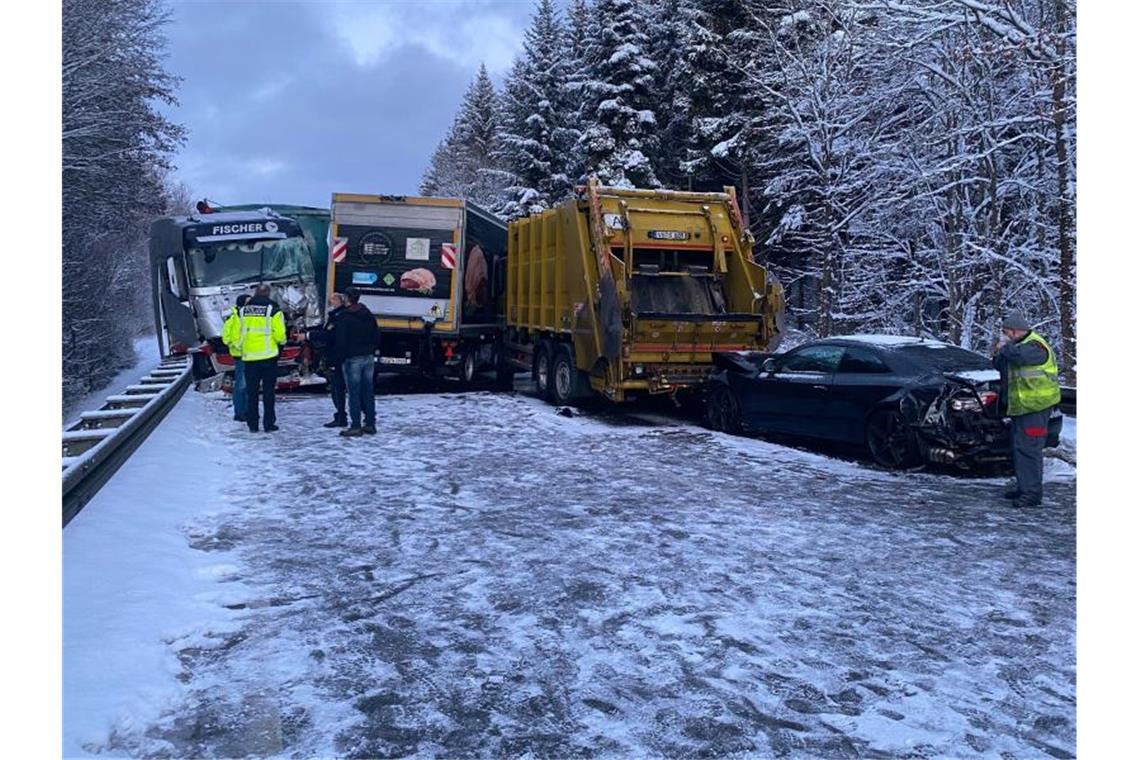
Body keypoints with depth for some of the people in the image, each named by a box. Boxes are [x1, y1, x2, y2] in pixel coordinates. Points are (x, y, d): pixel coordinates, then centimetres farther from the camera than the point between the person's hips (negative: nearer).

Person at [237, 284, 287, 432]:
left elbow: (236, 334, 6)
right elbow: (280, 334, -9)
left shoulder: (242, 310, 5)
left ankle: (252, 424, 11)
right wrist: (282, 342, 12)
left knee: (251, 391, 9)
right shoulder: (273, 310, -6)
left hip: (249, 356, 3)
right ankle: (269, 423, 3)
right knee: (268, 391, 3)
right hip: (268, 355, -3)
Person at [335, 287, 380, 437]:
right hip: (369, 358, 6)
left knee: (354, 393, -3)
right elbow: (377, 336, 13)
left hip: (352, 359, -6)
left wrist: (341, 357, -4)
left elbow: (340, 340, -14)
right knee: (368, 392, 10)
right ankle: (370, 424, 14)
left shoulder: (344, 317, -11)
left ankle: (356, 426, -3)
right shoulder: (368, 315, 10)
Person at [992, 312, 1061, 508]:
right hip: (1020, 406, 11)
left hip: (1035, 406, -11)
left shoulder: (1035, 346, -14)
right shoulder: (1019, 345, 19)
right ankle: (1024, 487, 25)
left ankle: (1032, 494, -10)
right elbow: (1001, 366, 23)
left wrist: (1005, 348, -14)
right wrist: (1000, 354, 3)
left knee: (1029, 449, -12)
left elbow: (1019, 355, -34)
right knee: (1018, 447, 16)